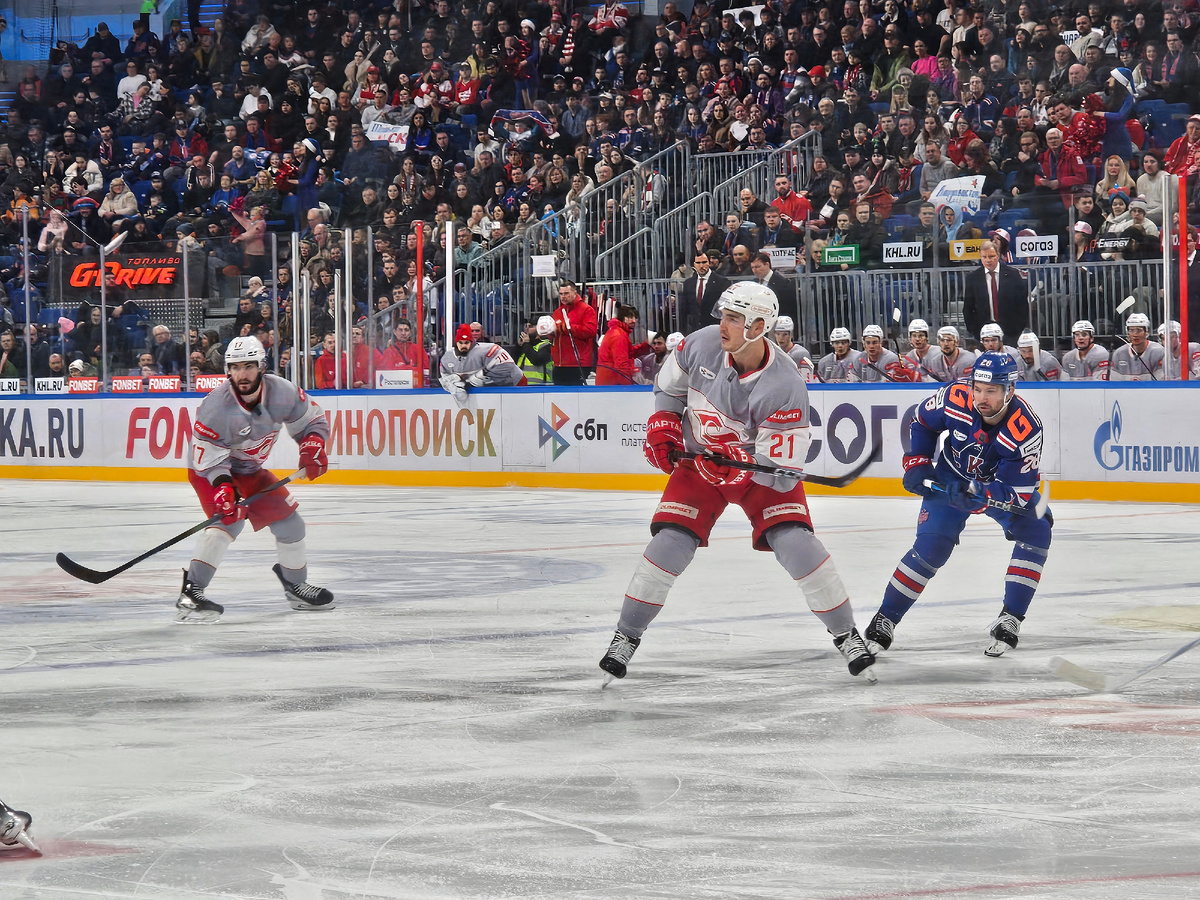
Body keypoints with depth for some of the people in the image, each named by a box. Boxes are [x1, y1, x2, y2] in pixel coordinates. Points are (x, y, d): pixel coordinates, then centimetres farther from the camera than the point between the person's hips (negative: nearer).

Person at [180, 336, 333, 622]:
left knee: (288, 519, 7)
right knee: (230, 518, -30)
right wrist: (223, 487, -42)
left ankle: (296, 585, 32)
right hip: (209, 469, -6)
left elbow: (313, 419, -2)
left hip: (249, 469, 6)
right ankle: (190, 592, -34)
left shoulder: (282, 392, -18)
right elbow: (209, 460, -27)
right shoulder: (215, 407, -32)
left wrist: (312, 444, -20)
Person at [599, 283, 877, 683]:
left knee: (795, 542, -17)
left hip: (762, 465, -3)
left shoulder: (784, 385, -30)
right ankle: (626, 636, 3)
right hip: (699, 458, 3)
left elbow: (781, 470, -27)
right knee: (670, 542, -11)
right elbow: (670, 385, 6)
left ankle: (845, 635, 0)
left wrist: (743, 466, -40)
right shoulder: (702, 343, -18)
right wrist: (662, 426, -4)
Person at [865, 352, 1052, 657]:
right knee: (930, 548, -13)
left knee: (1035, 531, -22)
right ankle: (885, 620, -1)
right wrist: (917, 465, -11)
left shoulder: (1025, 429, -34)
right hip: (951, 478, 0)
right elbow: (922, 422, -4)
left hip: (1001, 484, 0)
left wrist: (977, 495, -47)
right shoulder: (955, 397, -28)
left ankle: (1010, 620, -13)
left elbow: (1018, 493, -33)